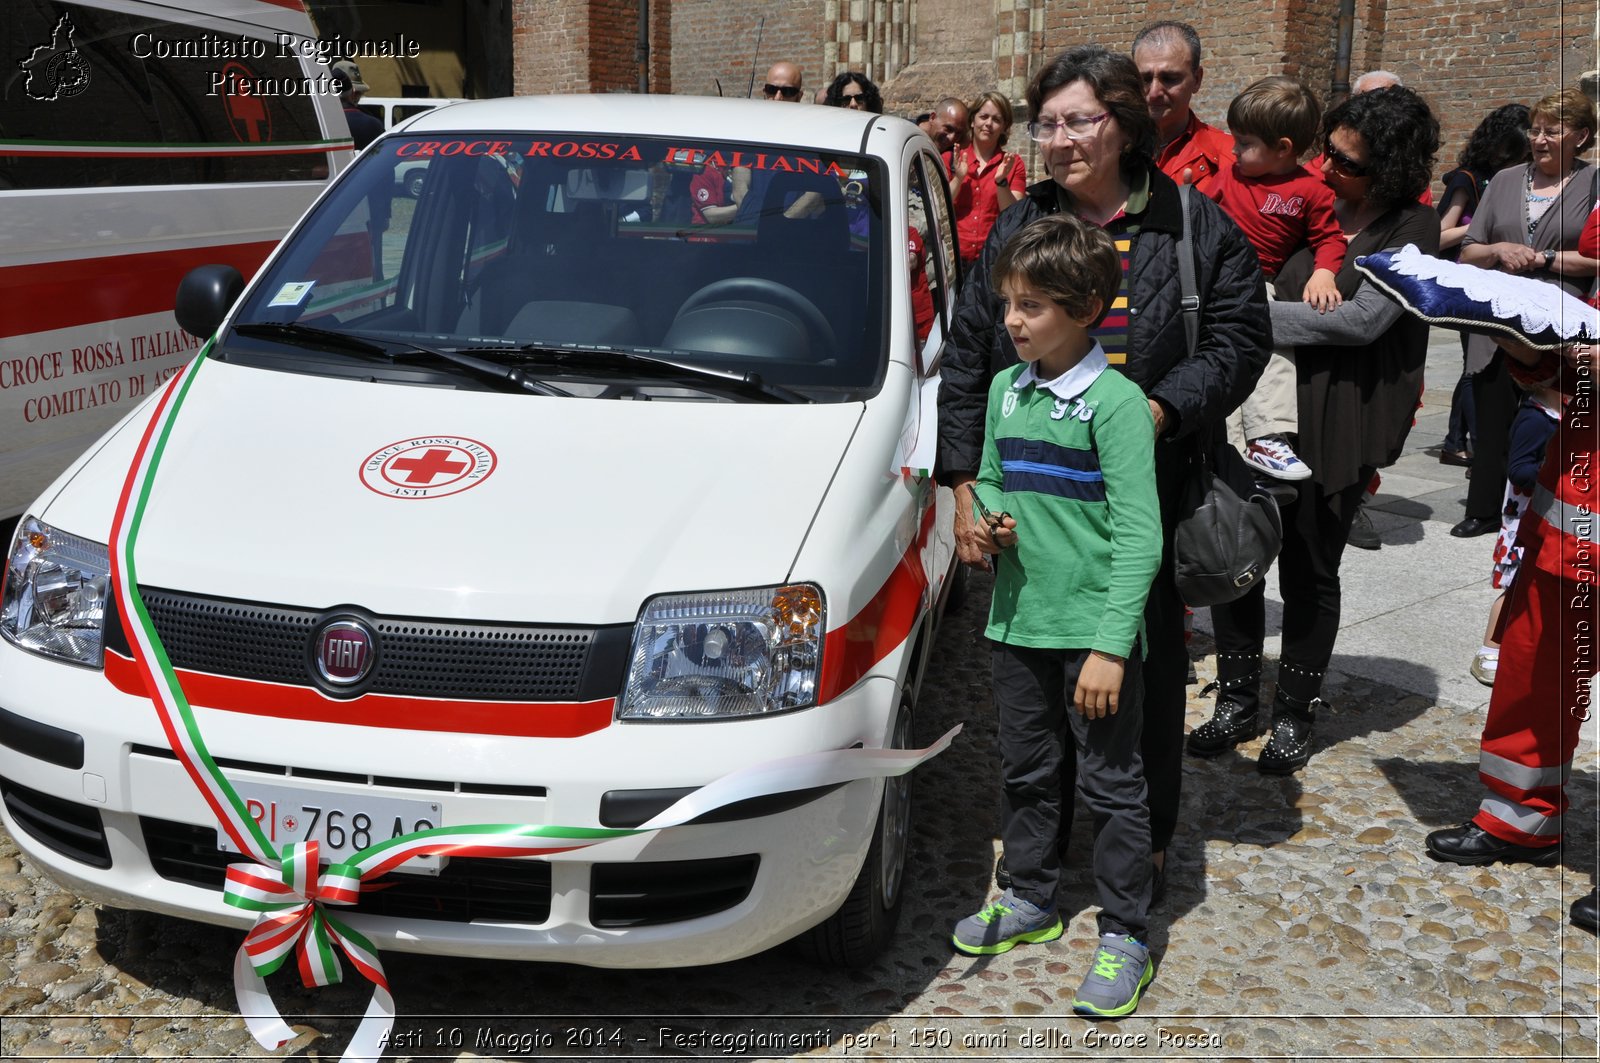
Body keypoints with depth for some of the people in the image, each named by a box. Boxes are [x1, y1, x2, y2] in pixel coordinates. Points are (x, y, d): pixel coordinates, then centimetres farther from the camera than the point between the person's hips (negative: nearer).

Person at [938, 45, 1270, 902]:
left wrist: (1159, 412, -18)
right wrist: (965, 486, -1)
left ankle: (1146, 840, 27)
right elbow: (966, 363, 6)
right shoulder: (1014, 230, 7)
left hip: (1150, 500, -2)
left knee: (1148, 674, 9)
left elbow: (1238, 340, -2)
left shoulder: (1195, 228, 1)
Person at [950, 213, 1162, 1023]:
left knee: (1112, 784, 6)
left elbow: (1138, 535, -16)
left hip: (1092, 629, -6)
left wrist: (1111, 645, -20)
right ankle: (1031, 900, 36)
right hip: (1017, 621, 6)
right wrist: (989, 522, -4)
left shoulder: (1116, 402, -14)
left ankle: (1123, 936, 18)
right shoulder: (1006, 392, 6)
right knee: (1025, 771, 19)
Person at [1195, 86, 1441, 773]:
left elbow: (1364, 319, -17)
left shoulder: (1411, 228, -6)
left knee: (1309, 571, 7)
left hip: (1335, 424, -4)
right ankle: (1237, 703, 21)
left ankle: (1294, 715, 24)